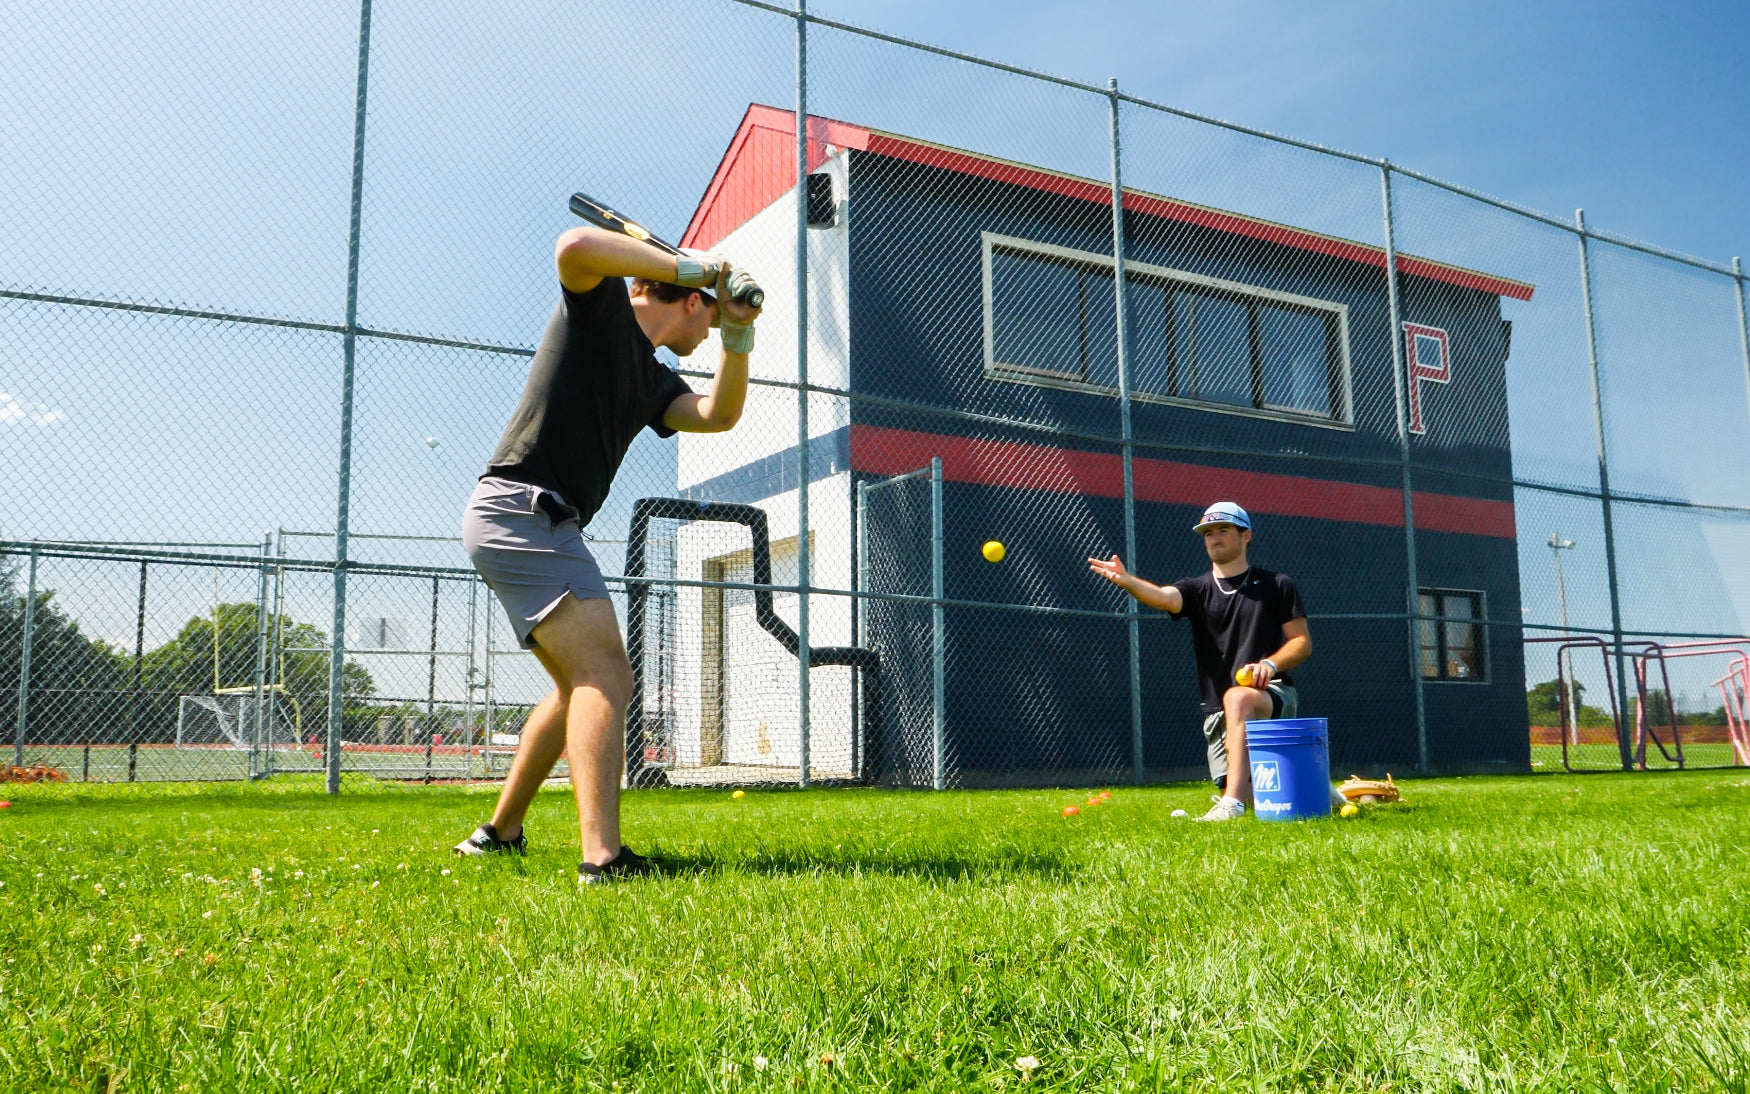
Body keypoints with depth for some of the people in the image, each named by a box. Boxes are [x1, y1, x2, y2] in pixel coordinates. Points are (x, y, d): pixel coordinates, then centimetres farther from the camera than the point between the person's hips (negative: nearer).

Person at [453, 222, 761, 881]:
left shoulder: (652, 378, 22)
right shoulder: (602, 309, 0)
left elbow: (718, 415, 11)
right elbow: (574, 246, -21)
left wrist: (738, 334, 0)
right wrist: (691, 268, -15)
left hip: (542, 526, 10)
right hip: (521, 510, -10)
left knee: (581, 684, 21)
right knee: (607, 678, -20)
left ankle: (499, 834, 30)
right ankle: (603, 860, -29)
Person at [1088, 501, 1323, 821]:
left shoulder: (1277, 585, 6)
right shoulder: (1197, 589, 8)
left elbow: (1303, 642, 3)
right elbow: (1163, 597, -16)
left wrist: (1270, 664, -18)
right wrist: (1126, 580, -38)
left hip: (1274, 695, -4)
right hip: (1219, 712, 4)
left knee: (1236, 699, -38)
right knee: (1250, 796, 0)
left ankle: (1231, 802, -46)